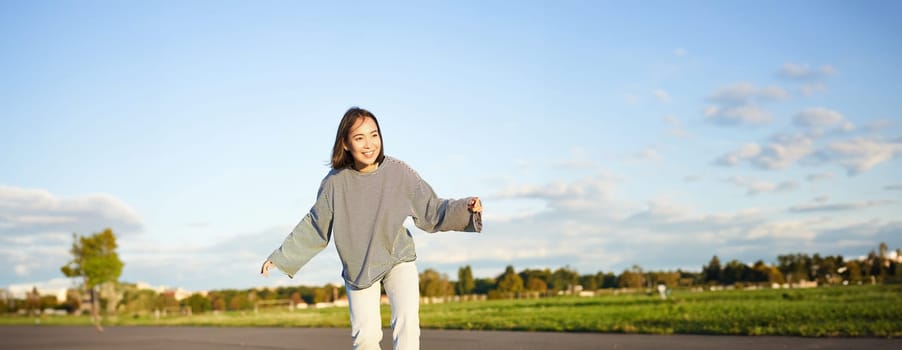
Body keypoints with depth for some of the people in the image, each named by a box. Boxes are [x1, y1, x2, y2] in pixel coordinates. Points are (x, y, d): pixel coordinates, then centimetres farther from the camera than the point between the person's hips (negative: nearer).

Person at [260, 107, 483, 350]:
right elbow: (313, 228, -3)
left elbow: (432, 211, -12)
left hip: (398, 259, -1)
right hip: (357, 268, 1)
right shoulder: (335, 183, -15)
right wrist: (279, 258, -2)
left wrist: (466, 208, -29)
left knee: (407, 320, -20)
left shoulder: (399, 173, -17)